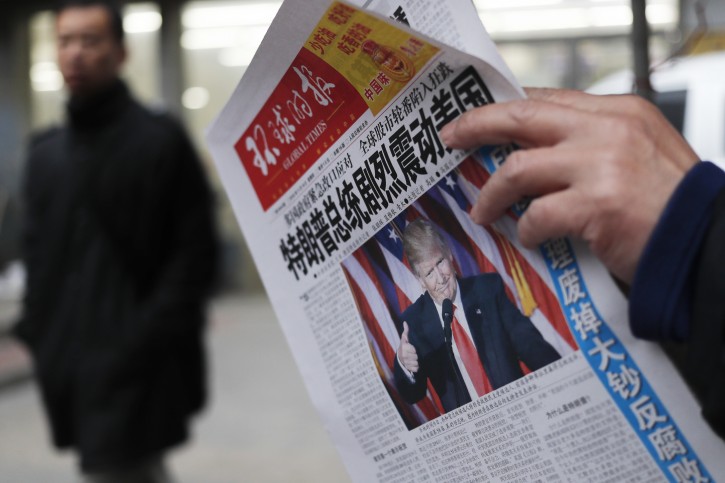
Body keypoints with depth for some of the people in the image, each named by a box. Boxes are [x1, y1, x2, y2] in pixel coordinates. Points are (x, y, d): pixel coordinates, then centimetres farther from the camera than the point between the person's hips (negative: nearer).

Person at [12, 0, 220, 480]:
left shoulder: (162, 139, -5)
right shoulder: (44, 151, 14)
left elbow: (195, 252, -9)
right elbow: (37, 250, 17)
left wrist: (148, 340, -16)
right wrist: (37, 332, 5)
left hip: (134, 367, -6)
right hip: (69, 365, 6)